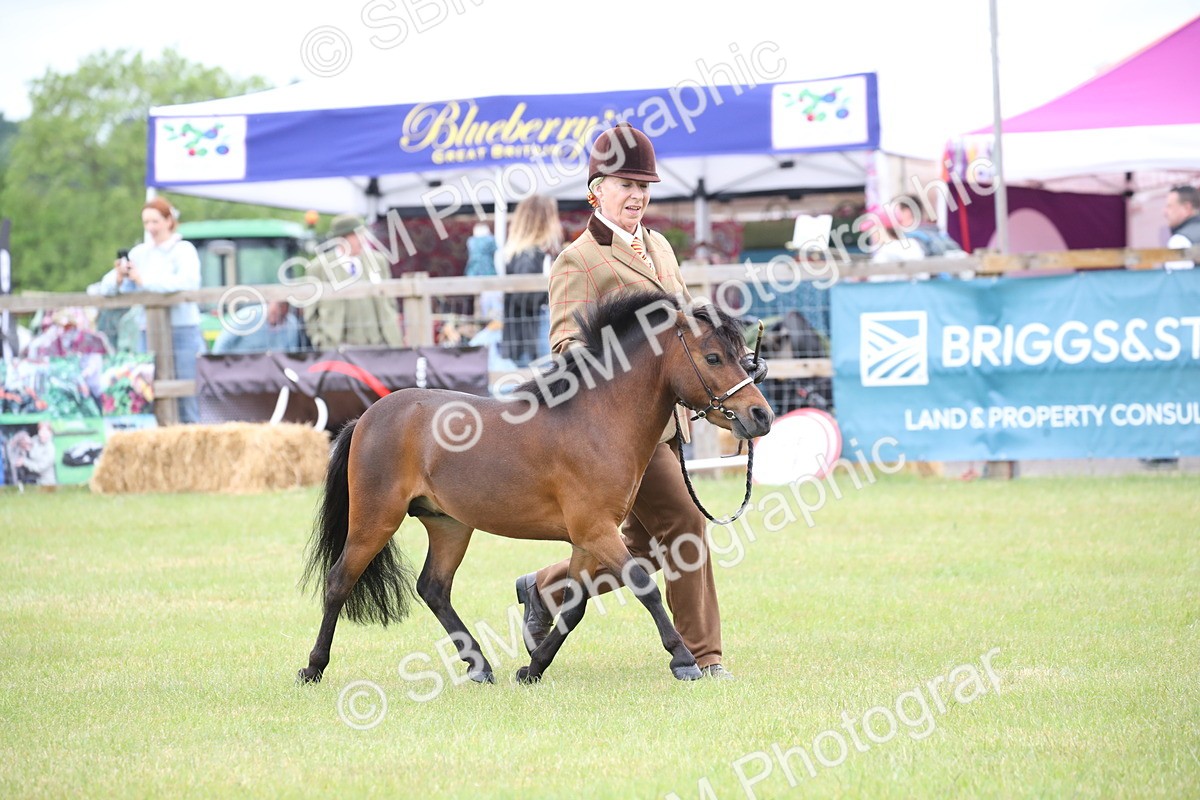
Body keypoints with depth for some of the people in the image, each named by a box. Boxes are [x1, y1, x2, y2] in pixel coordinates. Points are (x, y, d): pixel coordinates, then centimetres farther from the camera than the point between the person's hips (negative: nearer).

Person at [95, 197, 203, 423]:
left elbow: (188, 281, -19)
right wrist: (118, 277, -11)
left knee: (186, 403, -7)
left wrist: (144, 281, -19)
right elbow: (106, 287, 13)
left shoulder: (184, 250, 1)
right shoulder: (140, 253, 14)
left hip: (182, 331, -4)